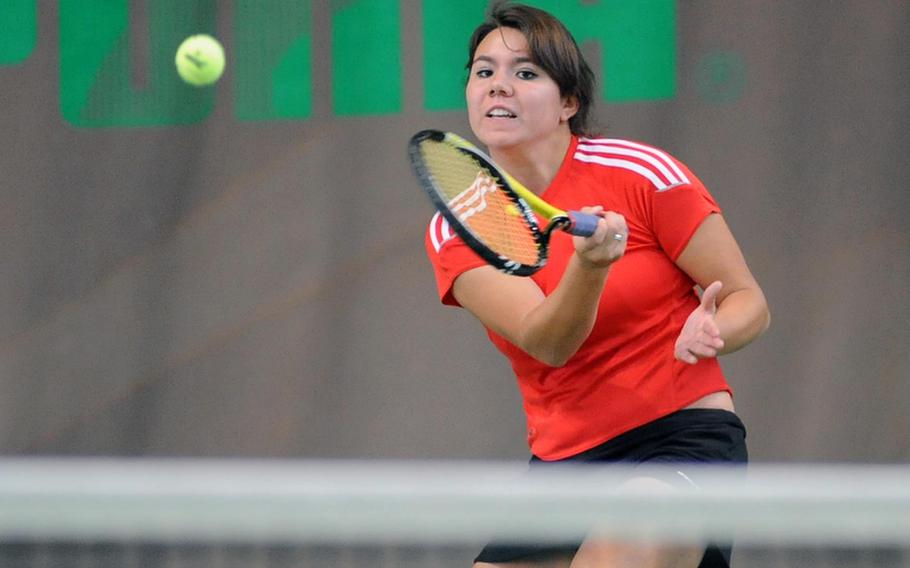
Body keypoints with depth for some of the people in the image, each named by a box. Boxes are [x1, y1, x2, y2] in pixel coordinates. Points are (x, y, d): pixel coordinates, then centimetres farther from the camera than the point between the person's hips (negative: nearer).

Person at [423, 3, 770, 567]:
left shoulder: (641, 172, -7)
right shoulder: (454, 230, 1)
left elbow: (748, 303, -1)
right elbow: (544, 343, -15)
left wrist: (707, 334, -24)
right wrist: (589, 266, -36)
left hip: (684, 434, -5)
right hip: (562, 454, 5)